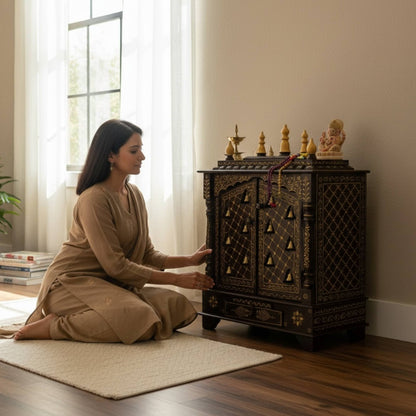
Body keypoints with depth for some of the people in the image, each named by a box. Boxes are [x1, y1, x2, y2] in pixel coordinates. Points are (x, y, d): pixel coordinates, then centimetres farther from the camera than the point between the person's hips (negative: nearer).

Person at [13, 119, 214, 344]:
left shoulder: (134, 195, 10)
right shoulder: (94, 198, -18)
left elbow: (148, 254, 12)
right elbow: (115, 265, -20)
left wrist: (189, 260, -4)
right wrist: (176, 279, -16)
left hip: (109, 284, 9)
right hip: (72, 282, -9)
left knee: (178, 306, -9)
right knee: (139, 318, -32)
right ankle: (54, 327, -15)